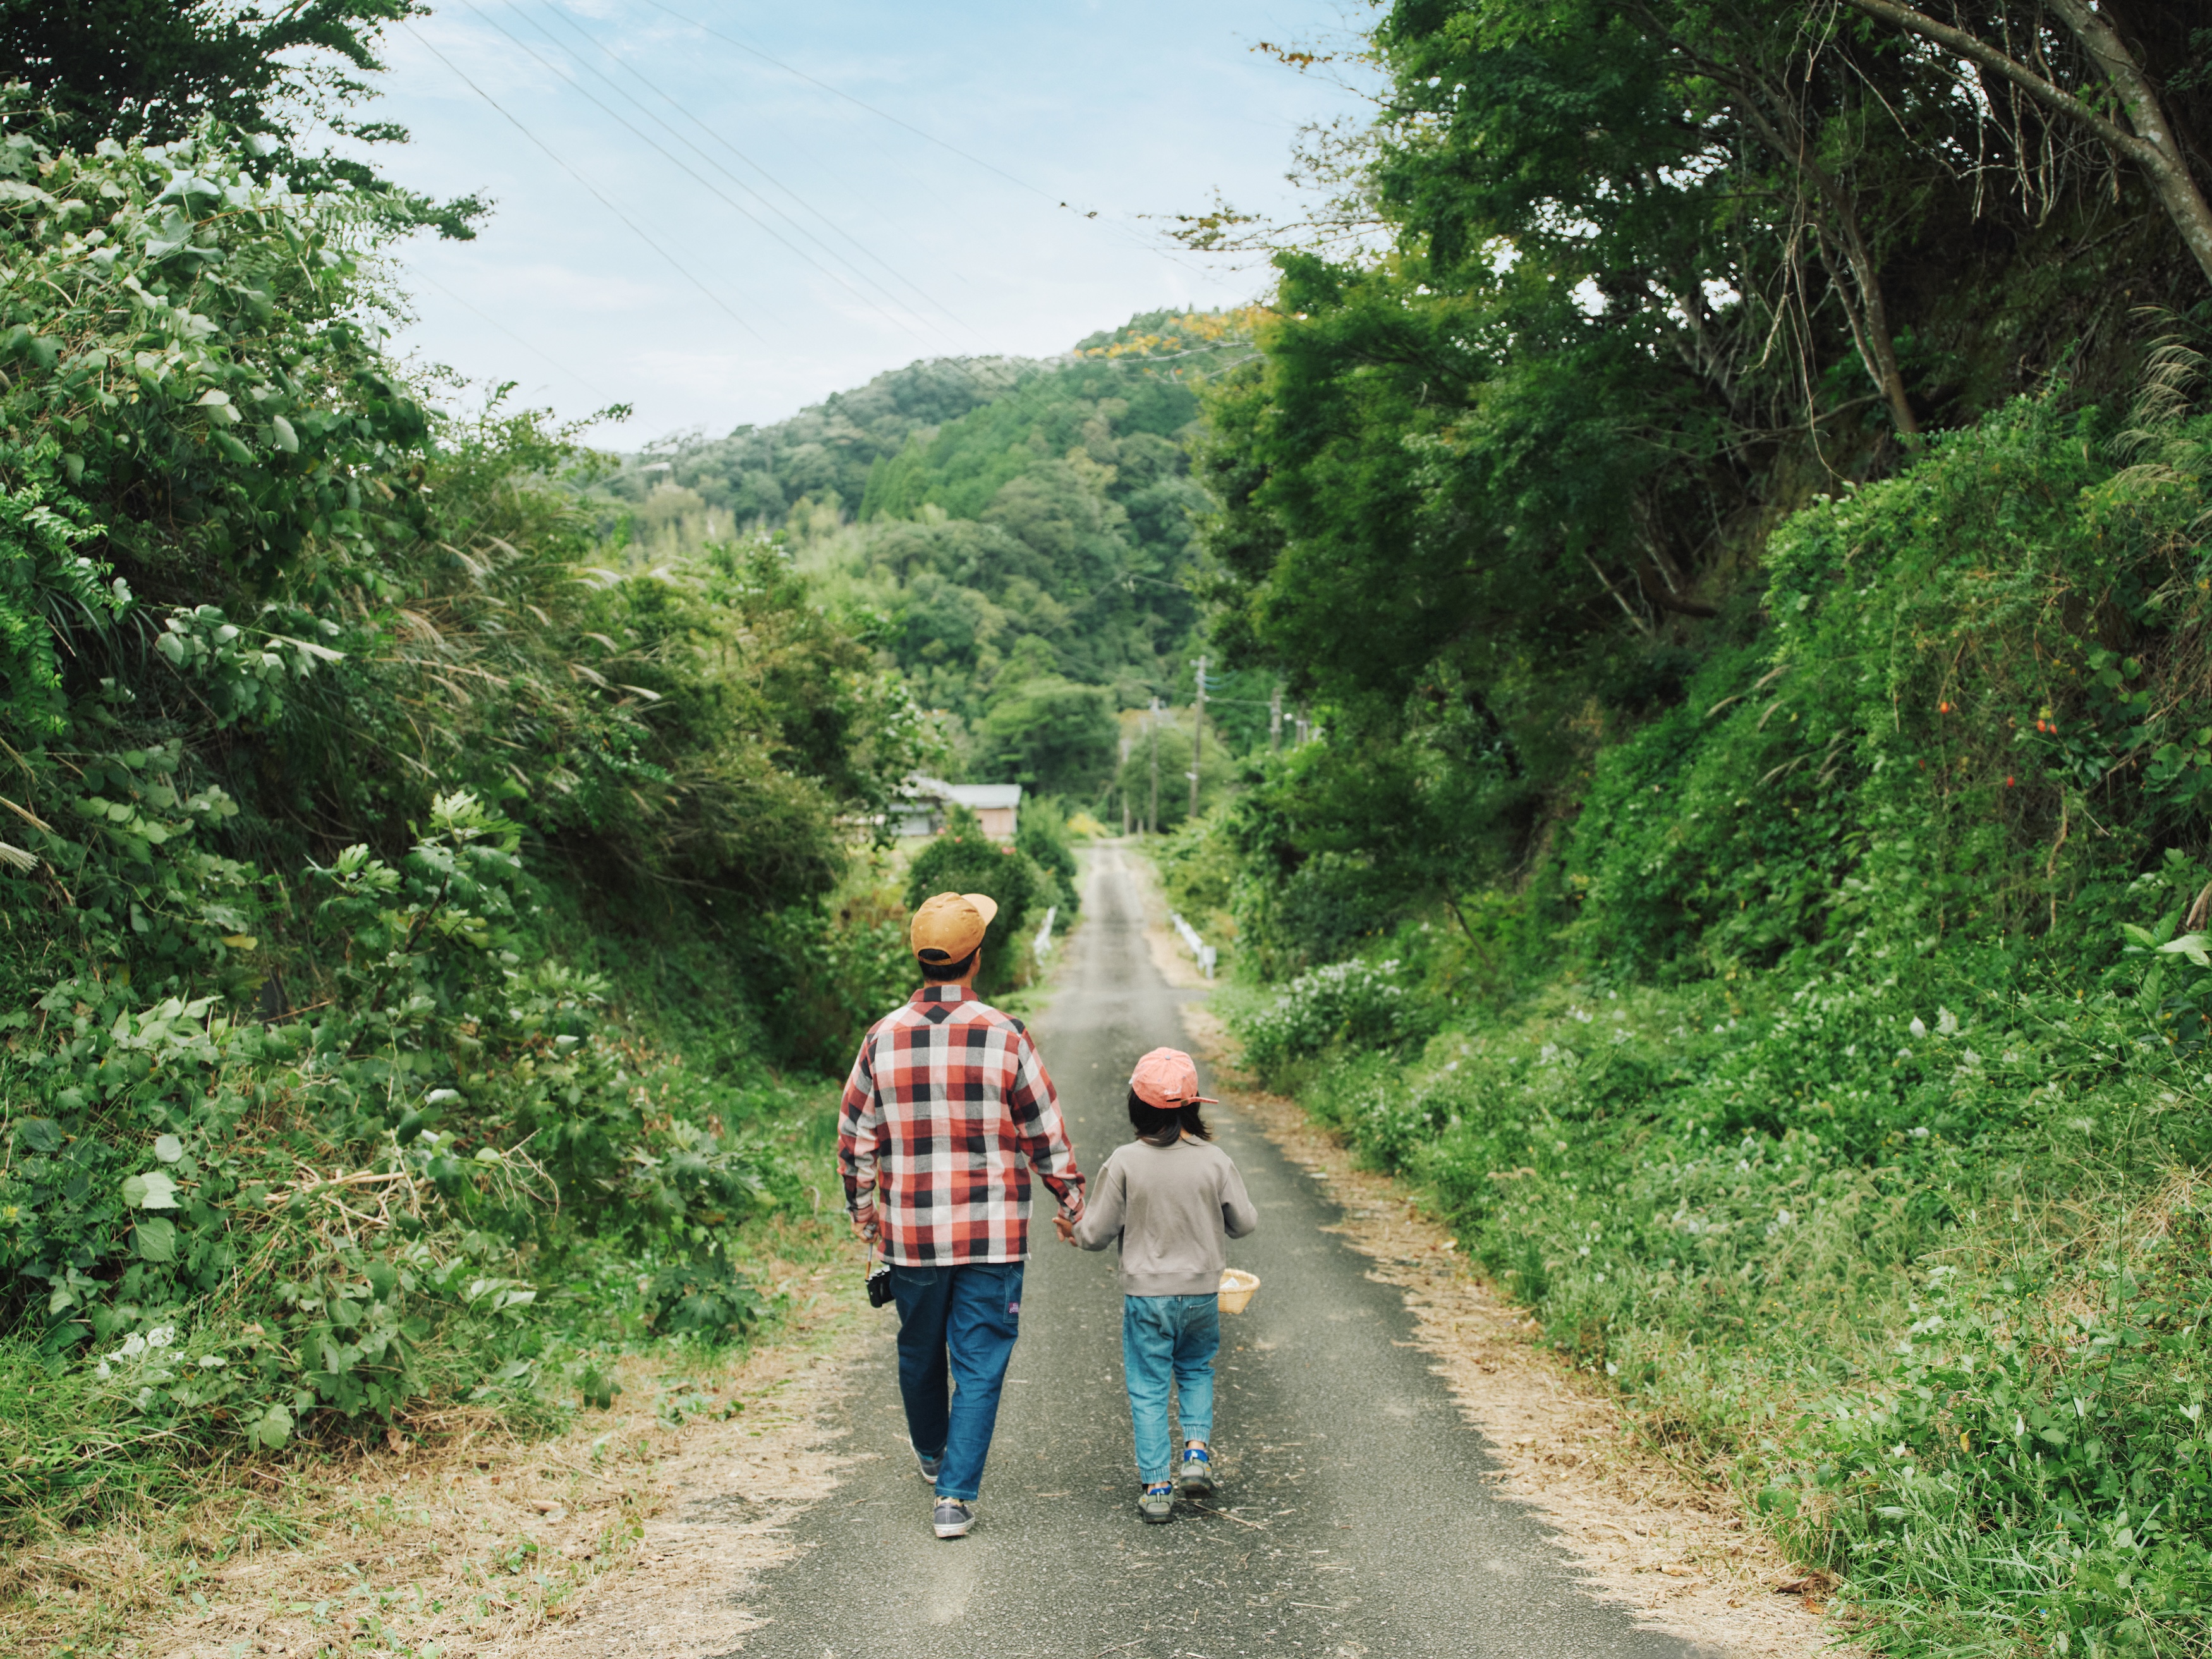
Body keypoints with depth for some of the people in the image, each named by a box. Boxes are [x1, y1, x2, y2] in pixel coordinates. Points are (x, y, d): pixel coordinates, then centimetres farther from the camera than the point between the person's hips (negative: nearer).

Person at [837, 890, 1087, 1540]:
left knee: (920, 1348, 22)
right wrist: (1073, 1204, 11)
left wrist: (862, 1210, 19)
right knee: (979, 1362, 5)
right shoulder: (1004, 1037, -11)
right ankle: (955, 1494, 1)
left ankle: (932, 1454, 44)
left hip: (911, 1234, 3)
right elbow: (1045, 1135, -4)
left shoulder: (884, 1037, -4)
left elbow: (855, 1139, 4)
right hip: (993, 1235, -3)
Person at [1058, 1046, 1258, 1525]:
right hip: (1202, 1291, 2)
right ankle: (1197, 1448, 8)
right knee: (1196, 1369, 25)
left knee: (1148, 1388, 8)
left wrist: (1075, 1231, 16)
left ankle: (1156, 1487, 8)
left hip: (1145, 1293, -2)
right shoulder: (1215, 1161, -8)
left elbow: (1099, 1232, -6)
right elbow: (1244, 1223, 2)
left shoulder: (1124, 1162, -12)